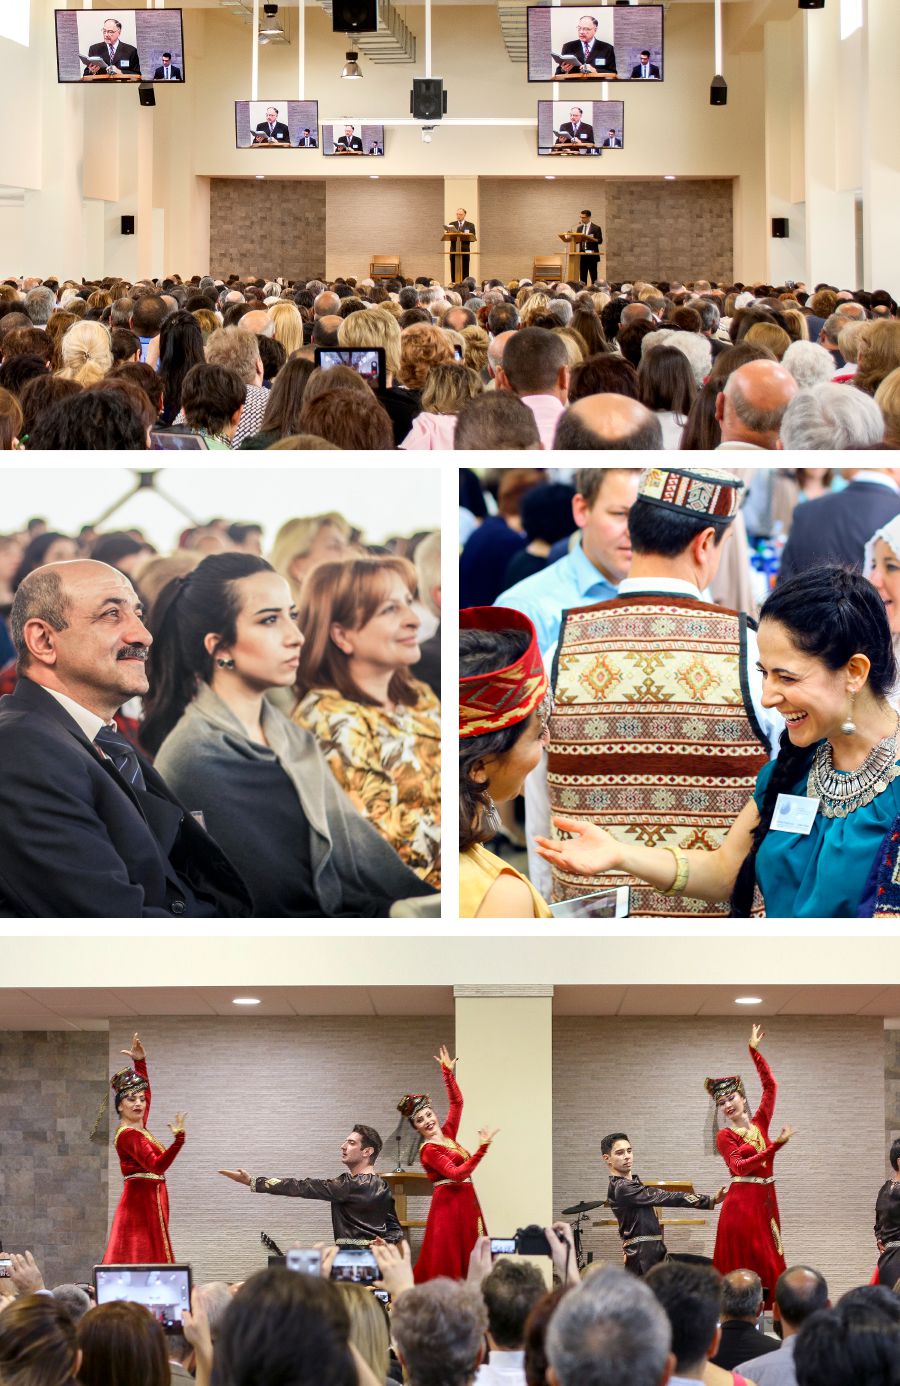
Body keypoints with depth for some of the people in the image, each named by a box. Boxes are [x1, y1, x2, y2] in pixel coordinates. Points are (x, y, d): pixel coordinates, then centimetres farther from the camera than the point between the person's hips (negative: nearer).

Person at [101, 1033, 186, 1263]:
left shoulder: (138, 1128, 13)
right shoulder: (128, 1135, -15)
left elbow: (142, 1088, 29)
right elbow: (157, 1165, -27)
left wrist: (140, 1061, 20)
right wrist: (178, 1138, -37)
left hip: (150, 1202, 10)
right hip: (141, 1203, -10)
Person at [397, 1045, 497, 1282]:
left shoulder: (447, 1134, 12)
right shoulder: (428, 1150, -10)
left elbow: (457, 1102, 21)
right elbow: (457, 1173, -21)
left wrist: (448, 1073, 12)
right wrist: (482, 1148, -26)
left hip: (465, 1203, 8)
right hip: (448, 1205, -8)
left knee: (466, 1260, 3)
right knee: (446, 1263, -9)